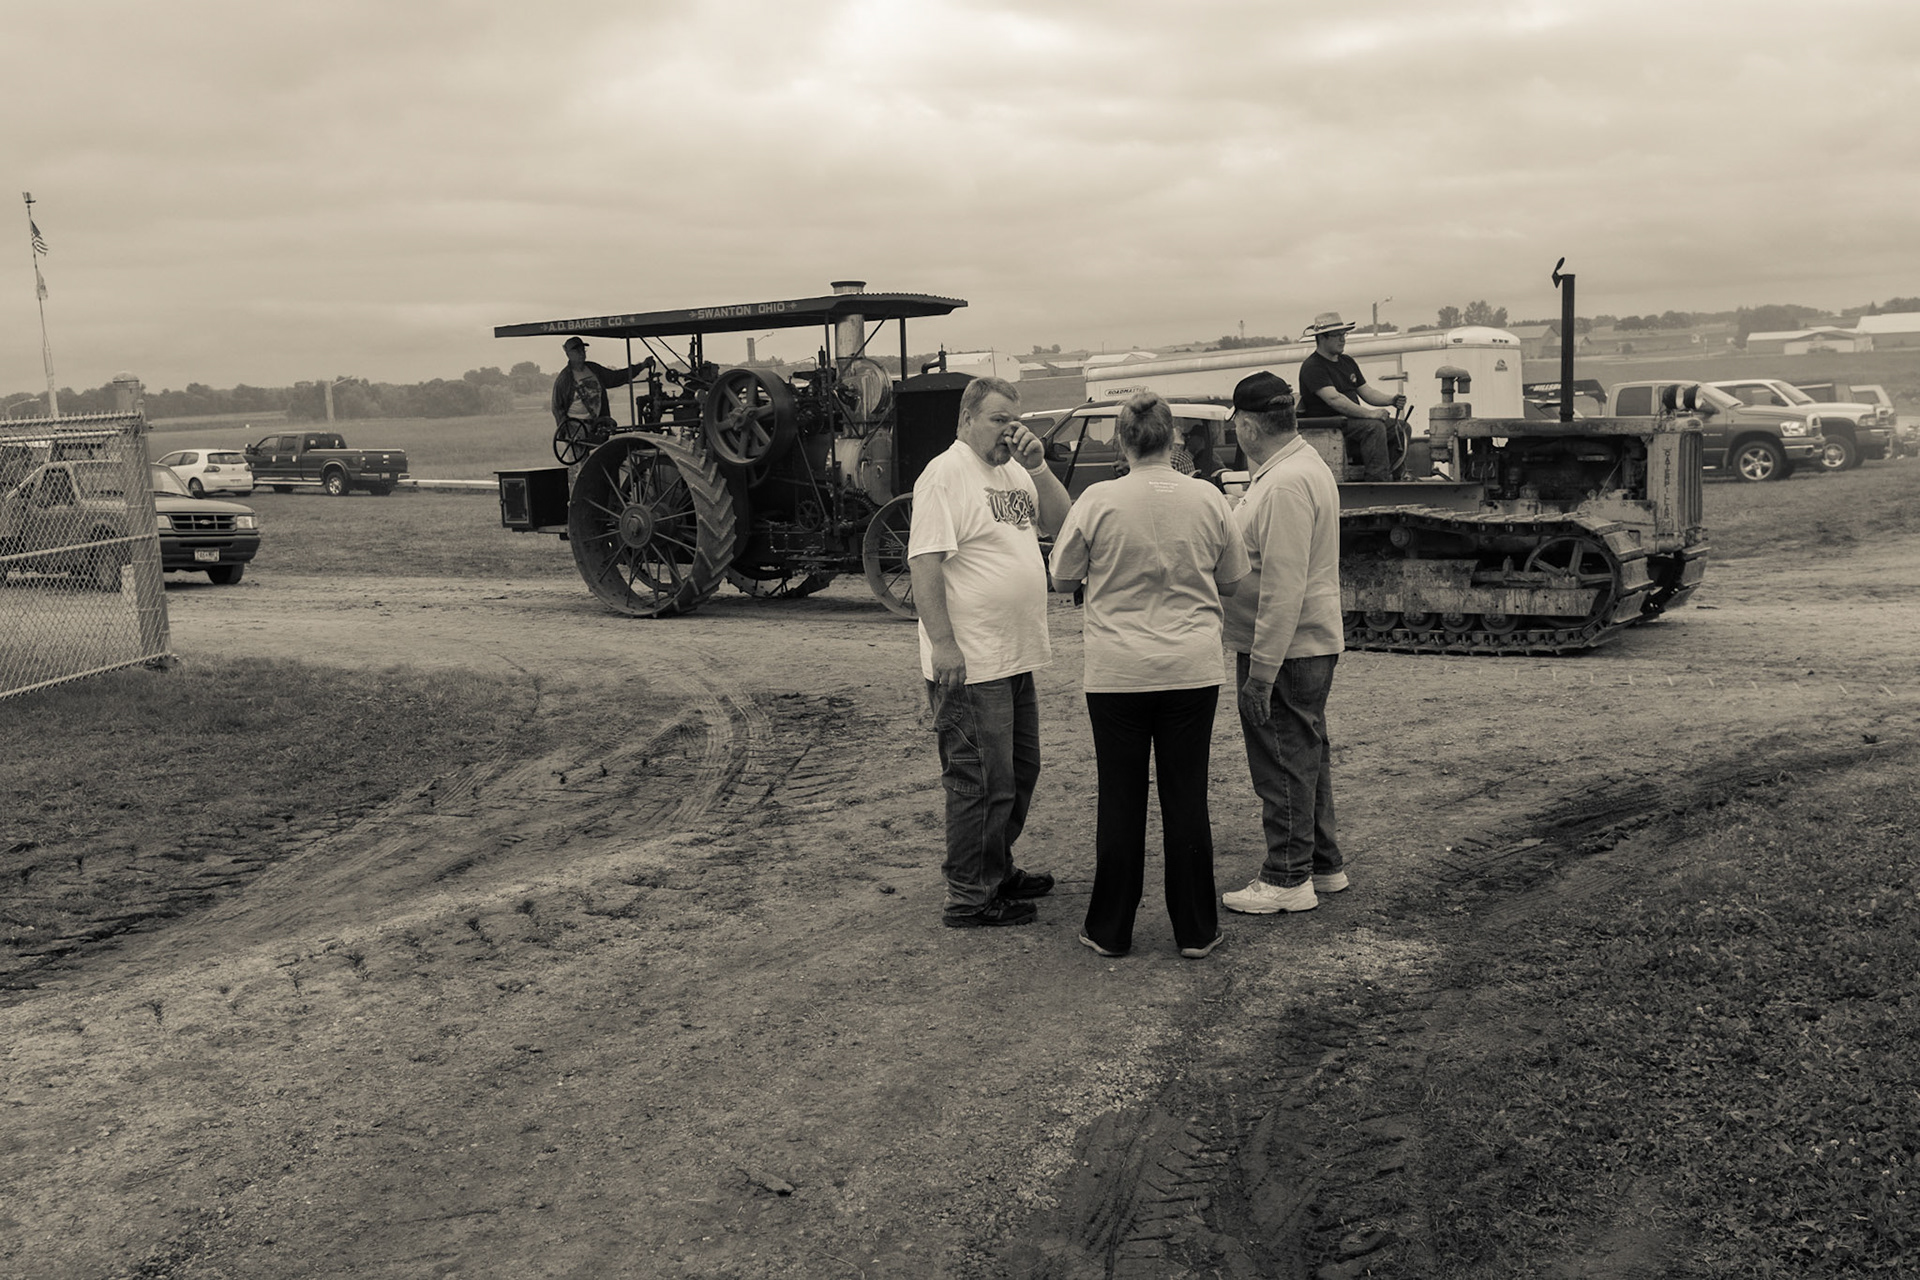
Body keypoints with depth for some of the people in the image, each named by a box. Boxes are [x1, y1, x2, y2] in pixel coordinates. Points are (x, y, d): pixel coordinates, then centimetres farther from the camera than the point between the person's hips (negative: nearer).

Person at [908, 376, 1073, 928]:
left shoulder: (1014, 471, 16)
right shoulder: (945, 475, -12)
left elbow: (1060, 522, 12)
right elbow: (925, 563, -18)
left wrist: (1037, 467, -2)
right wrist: (943, 643, -23)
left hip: (1015, 659, 9)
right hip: (970, 665, -9)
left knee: (1018, 773, 18)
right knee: (982, 783, -4)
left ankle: (998, 872, 33)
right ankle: (970, 898, 6)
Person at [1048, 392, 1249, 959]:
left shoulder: (1098, 501, -10)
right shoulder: (1208, 499, -4)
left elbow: (1062, 576, 2)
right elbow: (1233, 580, 9)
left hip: (1118, 672, -1)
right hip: (1193, 671, 1)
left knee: (1120, 803, 8)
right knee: (1186, 800, 9)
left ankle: (1111, 931, 17)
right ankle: (1195, 931, 17)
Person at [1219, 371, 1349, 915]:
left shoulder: (1284, 485, -22)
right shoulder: (1306, 464, 12)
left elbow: (1283, 588, -26)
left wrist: (1261, 671, -24)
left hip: (1285, 650, -10)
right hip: (1313, 644, 10)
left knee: (1283, 765, 0)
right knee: (1306, 756, 19)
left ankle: (1288, 880, 11)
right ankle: (1322, 864, 31)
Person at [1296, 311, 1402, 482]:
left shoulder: (1347, 362, 19)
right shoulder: (1312, 366, -11)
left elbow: (1366, 392, 18)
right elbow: (1334, 399, -23)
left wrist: (1392, 400, -2)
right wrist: (1368, 413, -29)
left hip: (1353, 418, 9)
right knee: (1374, 427, -30)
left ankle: (1395, 477, -6)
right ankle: (1377, 479, -33)